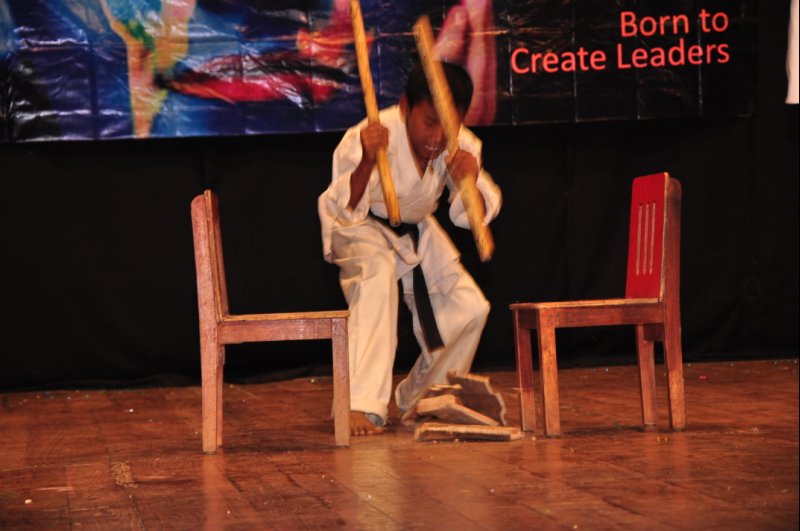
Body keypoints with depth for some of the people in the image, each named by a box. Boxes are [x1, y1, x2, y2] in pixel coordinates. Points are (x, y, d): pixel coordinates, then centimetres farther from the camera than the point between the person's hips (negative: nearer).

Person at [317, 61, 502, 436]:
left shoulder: (461, 145, -19)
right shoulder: (372, 137, -35)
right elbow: (344, 212, -41)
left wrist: (470, 184, -40)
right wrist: (367, 162, -59)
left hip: (414, 230, 6)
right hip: (361, 228, -6)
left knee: (470, 309, 1)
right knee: (377, 277, -37)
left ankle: (419, 399, 26)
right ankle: (363, 406, -38)